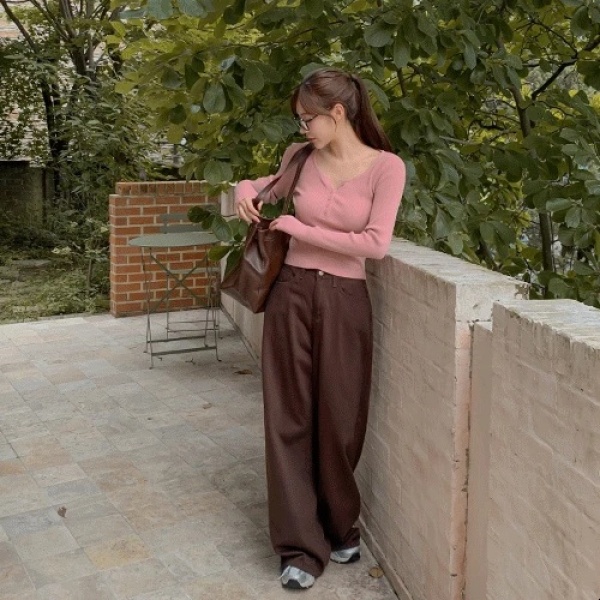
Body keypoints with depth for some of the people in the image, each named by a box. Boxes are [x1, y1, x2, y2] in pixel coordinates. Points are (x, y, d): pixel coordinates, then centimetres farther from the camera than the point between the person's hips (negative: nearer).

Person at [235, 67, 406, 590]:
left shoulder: (386, 167, -7)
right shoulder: (301, 159, 4)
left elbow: (376, 243, -17)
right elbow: (268, 188, 25)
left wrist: (300, 229, -12)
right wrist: (246, 189, 1)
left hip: (345, 302, -3)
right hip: (293, 295, 3)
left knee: (339, 420, 7)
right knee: (290, 419, 2)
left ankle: (340, 527, 31)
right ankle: (303, 546, 13)